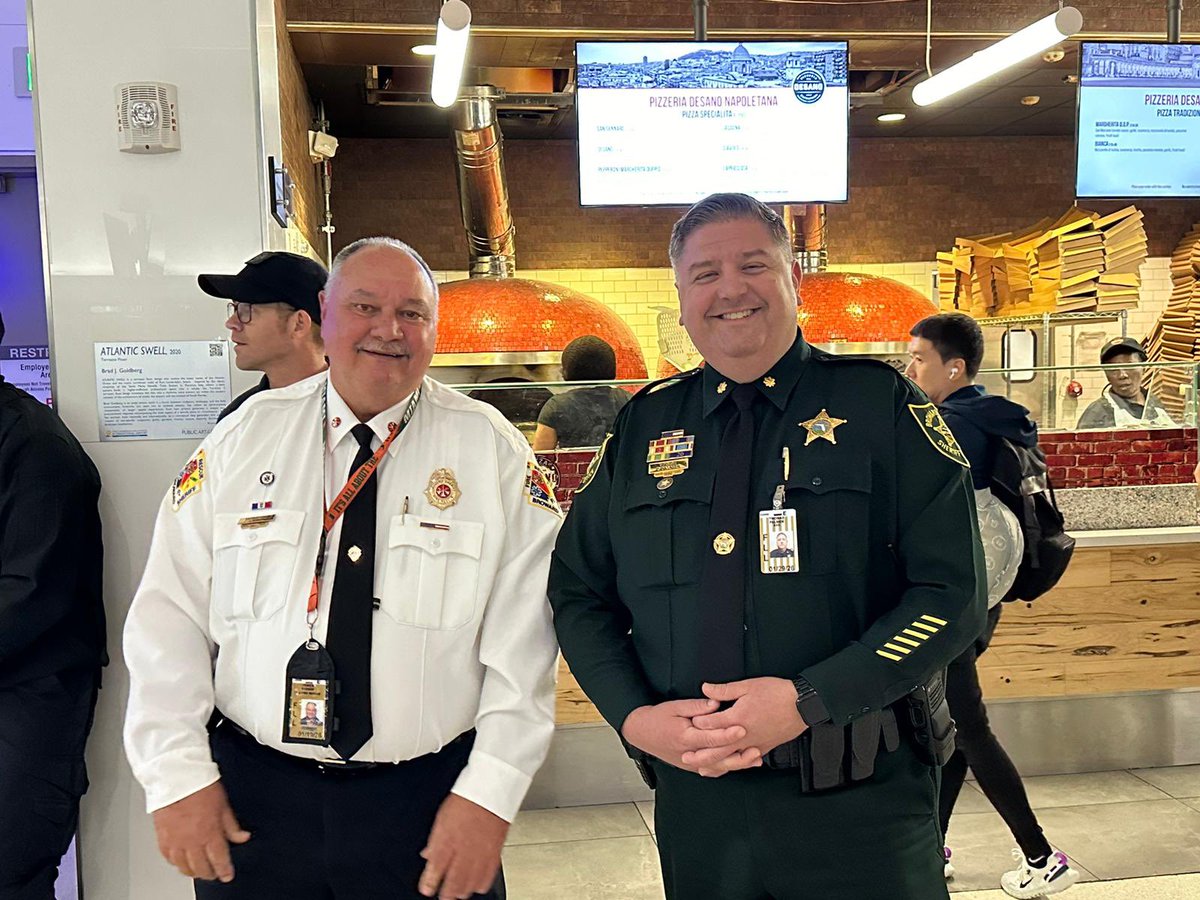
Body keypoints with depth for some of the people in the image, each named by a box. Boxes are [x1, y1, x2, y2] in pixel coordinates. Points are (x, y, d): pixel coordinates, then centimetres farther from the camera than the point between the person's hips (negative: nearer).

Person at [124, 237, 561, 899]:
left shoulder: (492, 451, -4)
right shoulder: (245, 436, 1)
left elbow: (522, 634, -8)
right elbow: (171, 612, 0)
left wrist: (490, 793, -13)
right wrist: (179, 775, -5)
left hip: (431, 801, -1)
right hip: (251, 796, 2)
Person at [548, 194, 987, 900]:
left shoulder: (881, 405, -4)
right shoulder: (642, 427, 6)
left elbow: (953, 594, -10)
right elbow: (578, 591, 9)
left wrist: (809, 701, -19)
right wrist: (633, 715, -7)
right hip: (695, 800, 3)